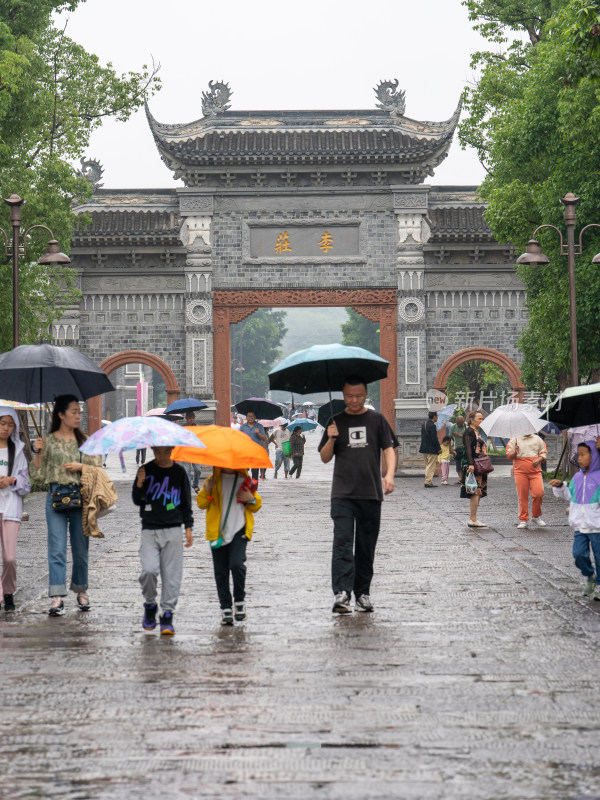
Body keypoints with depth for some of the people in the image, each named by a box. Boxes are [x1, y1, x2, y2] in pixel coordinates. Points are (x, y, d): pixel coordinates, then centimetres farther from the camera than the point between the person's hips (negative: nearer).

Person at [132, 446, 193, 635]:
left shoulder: (179, 472, 6)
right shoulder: (146, 470, 3)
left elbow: (186, 501, 13)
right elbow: (137, 500, 2)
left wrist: (188, 527, 7)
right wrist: (139, 484, -16)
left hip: (173, 530, 1)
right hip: (149, 529, -1)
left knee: (171, 574, -3)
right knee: (149, 570, -15)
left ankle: (167, 616, 3)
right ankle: (150, 606, 10)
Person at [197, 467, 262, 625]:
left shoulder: (245, 480, 10)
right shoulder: (213, 480, 10)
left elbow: (256, 506, 16)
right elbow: (201, 503, 5)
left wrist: (251, 499, -6)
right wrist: (207, 491, -14)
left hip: (239, 531, -1)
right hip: (218, 532, 1)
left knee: (237, 564, -20)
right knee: (220, 572, 2)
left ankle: (239, 601, 0)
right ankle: (226, 609, 11)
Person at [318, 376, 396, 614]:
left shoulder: (376, 420, 8)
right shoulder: (336, 422, 10)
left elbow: (388, 449, 4)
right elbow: (325, 458, 11)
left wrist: (389, 474, -13)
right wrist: (331, 439, -9)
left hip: (371, 493, 1)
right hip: (342, 494, -1)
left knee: (366, 546, 7)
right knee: (342, 541, -14)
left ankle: (362, 593, 16)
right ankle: (341, 593, -21)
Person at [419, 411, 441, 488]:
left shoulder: (423, 425, 11)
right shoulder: (432, 426, -17)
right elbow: (434, 439, -19)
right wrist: (439, 449, -11)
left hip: (424, 449, 9)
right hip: (431, 450, -9)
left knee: (428, 466, 16)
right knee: (431, 466, -3)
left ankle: (429, 482, 19)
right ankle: (428, 482, -4)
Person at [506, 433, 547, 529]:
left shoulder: (537, 439, 12)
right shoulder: (515, 440, 7)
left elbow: (543, 453, 16)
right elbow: (508, 455, 6)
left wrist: (539, 459, -5)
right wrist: (514, 453, -16)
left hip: (535, 471, 1)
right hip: (520, 472, -1)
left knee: (539, 493, -10)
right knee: (522, 496, -2)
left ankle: (536, 516, 11)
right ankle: (523, 520, 8)